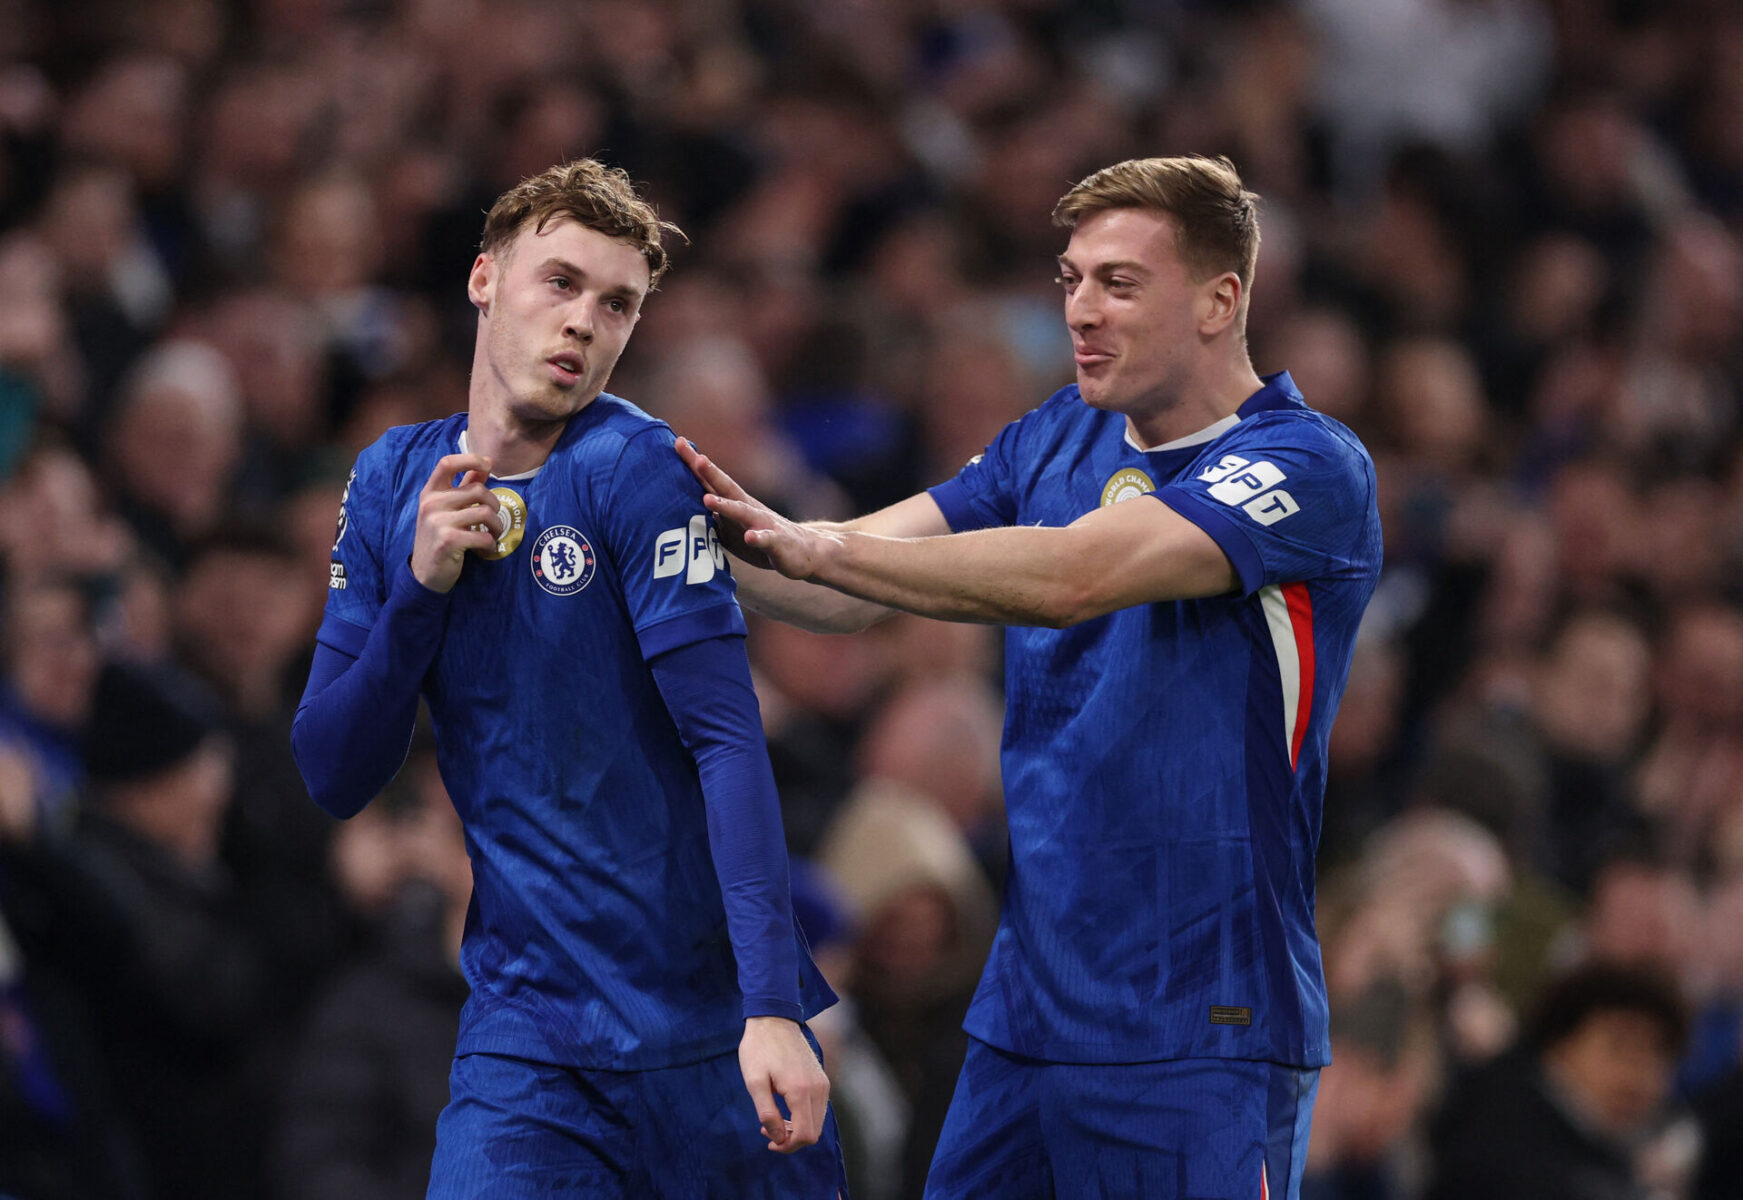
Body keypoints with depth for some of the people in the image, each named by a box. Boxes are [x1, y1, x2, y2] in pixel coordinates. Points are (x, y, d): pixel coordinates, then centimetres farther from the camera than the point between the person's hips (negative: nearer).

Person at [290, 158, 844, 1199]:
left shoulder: (634, 471, -9)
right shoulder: (395, 482, 7)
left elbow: (728, 739, -15)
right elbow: (334, 779, 6)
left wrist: (774, 1007, -25)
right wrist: (421, 588, -9)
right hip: (524, 1035, 3)